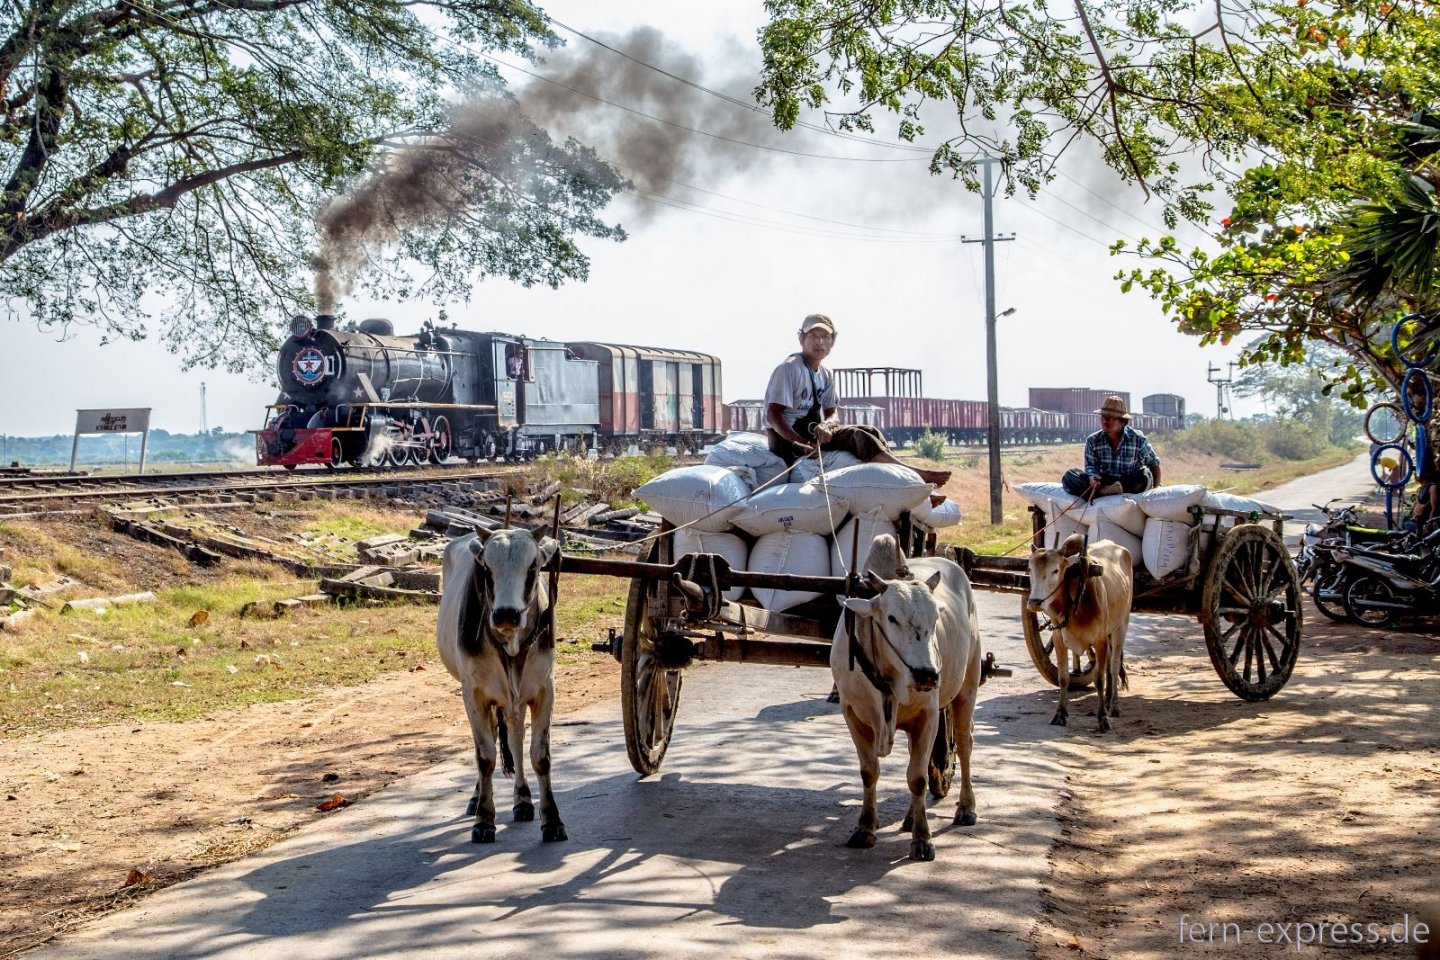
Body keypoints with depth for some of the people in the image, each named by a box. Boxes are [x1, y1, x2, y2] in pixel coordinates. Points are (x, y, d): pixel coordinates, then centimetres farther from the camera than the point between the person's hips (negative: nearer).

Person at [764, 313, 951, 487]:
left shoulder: (826, 375, 13)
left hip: (813, 431, 8)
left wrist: (825, 426, -17)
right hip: (787, 439, -8)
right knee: (855, 436, -23)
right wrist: (801, 443, -32)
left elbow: (831, 412, 9)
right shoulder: (789, 368, -12)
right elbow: (773, 414, -20)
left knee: (869, 432, -8)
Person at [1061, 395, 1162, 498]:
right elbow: (1090, 466, 2)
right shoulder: (1093, 440, 3)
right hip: (1102, 484, 2)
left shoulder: (1138, 439, -2)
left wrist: (1156, 485, -4)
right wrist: (1092, 476, -21)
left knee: (1145, 475, -36)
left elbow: (1154, 463, 7)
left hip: (1130, 485, -1)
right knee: (1069, 475, -20)